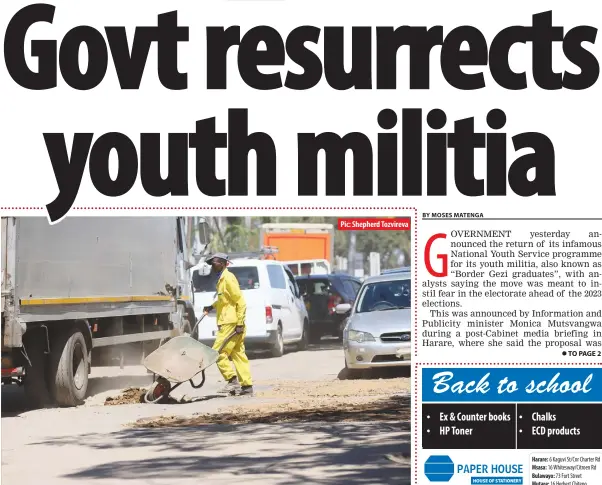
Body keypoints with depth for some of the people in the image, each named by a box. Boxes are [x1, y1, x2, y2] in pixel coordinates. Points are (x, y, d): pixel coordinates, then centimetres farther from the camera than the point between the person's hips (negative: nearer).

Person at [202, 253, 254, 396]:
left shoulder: (228, 278, -13)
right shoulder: (221, 279, 16)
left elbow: (240, 302, -17)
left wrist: (240, 323, -19)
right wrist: (212, 306, 23)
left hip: (231, 324, -10)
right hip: (226, 323, 10)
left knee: (219, 352, -9)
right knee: (238, 354, 8)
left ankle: (232, 381, -9)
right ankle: (247, 386, 8)